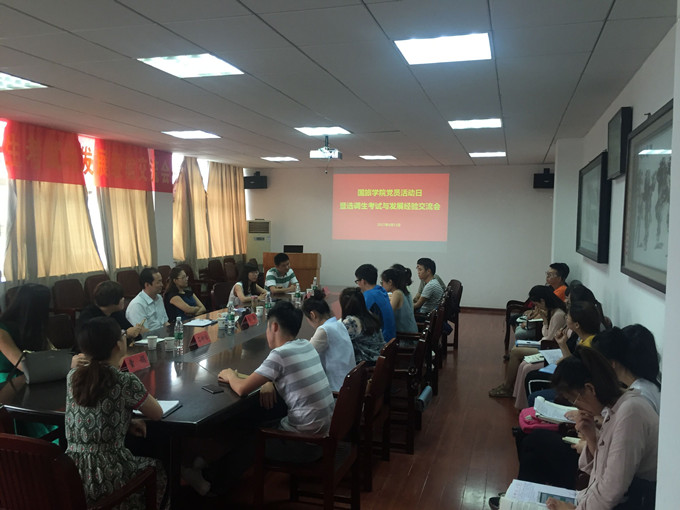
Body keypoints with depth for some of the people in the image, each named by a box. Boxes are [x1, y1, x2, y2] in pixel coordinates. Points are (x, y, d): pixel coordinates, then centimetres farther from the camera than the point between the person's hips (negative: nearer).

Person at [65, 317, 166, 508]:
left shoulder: (72, 377, 1)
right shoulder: (126, 381, -18)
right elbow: (157, 414, -1)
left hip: (71, 473, 6)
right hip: (106, 477, -5)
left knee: (143, 463, 34)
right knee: (156, 469, 27)